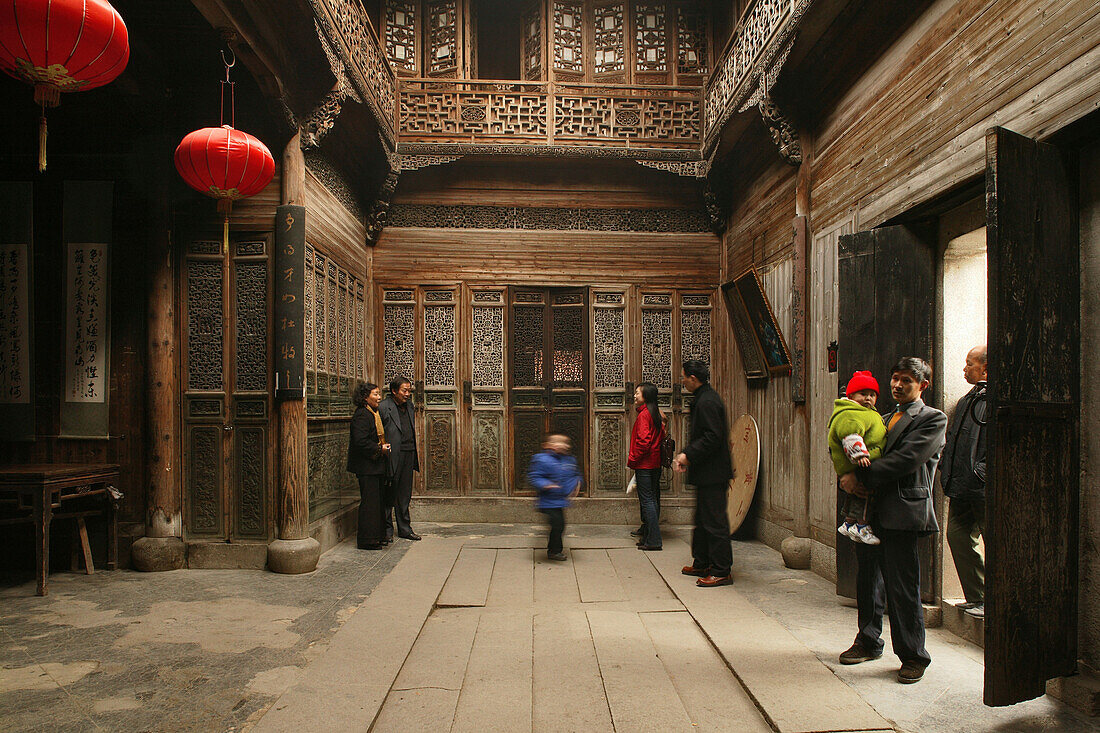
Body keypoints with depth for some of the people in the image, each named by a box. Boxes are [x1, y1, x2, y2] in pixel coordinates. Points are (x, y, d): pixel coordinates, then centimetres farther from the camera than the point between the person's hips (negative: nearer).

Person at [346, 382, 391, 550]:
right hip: (366, 466, -10)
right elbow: (360, 441, -24)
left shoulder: (374, 414, 16)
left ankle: (377, 536, 23)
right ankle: (367, 540, 1)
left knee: (377, 500, 14)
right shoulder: (362, 415, -16)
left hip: (375, 465, 10)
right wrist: (379, 449, -16)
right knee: (369, 501, -6)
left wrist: (384, 447, 6)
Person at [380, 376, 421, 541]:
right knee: (389, 493, 3)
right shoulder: (384, 407, -9)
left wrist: (415, 454, 15)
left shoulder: (409, 405, 14)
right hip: (393, 455, -7)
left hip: (409, 454, 7)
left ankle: (405, 528, 21)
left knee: (405, 494, 13)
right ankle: (387, 529, 15)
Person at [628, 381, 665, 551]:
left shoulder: (643, 414, -14)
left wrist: (632, 459, -10)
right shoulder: (656, 414, 13)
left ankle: (653, 540, -5)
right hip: (655, 463, 9)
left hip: (644, 465, -9)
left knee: (647, 500, -6)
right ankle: (648, 536, 19)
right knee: (653, 500, 11)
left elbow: (643, 441, -21)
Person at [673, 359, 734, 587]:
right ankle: (701, 564, 29)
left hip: (712, 473, -11)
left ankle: (721, 572, 2)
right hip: (707, 473, 11)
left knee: (714, 521, -5)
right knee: (702, 519, 18)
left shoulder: (707, 402, -18)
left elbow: (712, 438, -24)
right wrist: (687, 454, 12)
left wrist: (689, 456, -20)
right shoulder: (704, 398, 15)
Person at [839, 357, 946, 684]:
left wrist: (859, 477, -15)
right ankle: (868, 642, 30)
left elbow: (905, 460, -15)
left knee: (902, 587, -2)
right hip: (870, 511, 7)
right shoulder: (884, 420, 21)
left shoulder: (932, 419, -1)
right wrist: (849, 477, -3)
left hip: (903, 513, -7)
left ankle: (913, 656, 12)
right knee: (868, 580, 15)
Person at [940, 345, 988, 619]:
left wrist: (981, 472, -20)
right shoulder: (967, 401, 18)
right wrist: (946, 469, 15)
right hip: (961, 487, 9)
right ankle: (976, 598, 22)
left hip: (984, 490, -9)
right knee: (958, 537, 11)